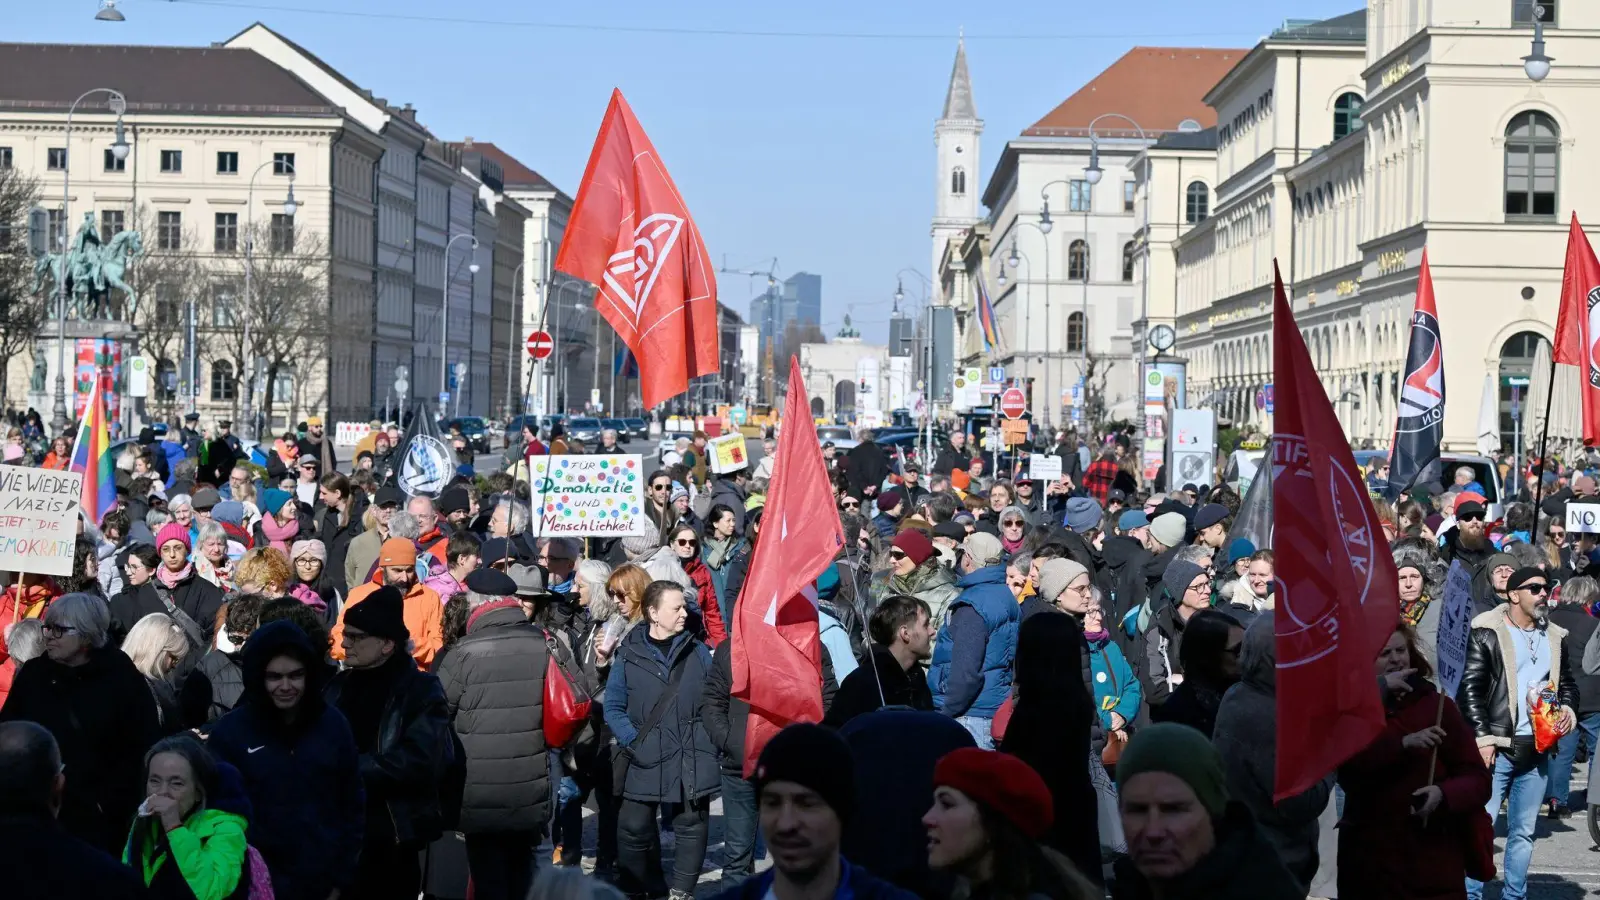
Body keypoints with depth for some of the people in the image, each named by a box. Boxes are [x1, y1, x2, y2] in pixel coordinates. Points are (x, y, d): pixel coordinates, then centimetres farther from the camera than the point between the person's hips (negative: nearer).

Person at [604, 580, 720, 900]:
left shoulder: (697, 651, 5)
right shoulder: (629, 653, 0)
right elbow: (613, 706, 1)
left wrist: (711, 740, -4)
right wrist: (633, 741, -10)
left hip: (693, 758, 1)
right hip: (646, 759, -1)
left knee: (691, 825, 7)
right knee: (634, 828, 0)